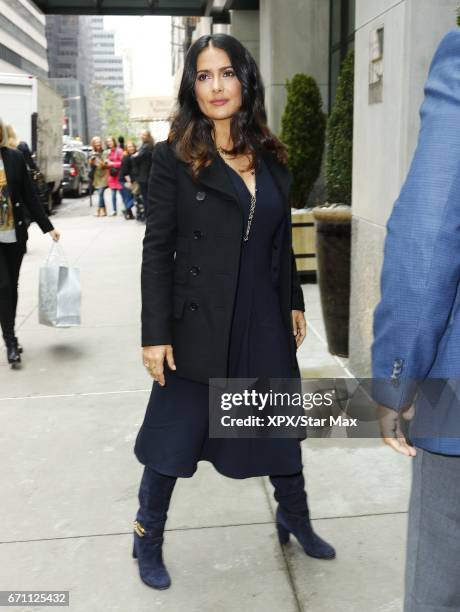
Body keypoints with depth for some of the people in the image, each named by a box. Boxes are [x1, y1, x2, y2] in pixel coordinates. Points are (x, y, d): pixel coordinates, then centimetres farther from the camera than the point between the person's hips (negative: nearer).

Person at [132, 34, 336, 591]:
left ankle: (295, 521, 41)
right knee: (173, 436, 8)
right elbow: (157, 250, -9)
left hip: (266, 323, 5)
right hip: (198, 325, -4)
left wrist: (294, 304, 13)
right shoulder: (174, 157, -7)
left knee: (283, 428, 17)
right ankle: (147, 541, 31)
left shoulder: (271, 158, 7)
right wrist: (155, 335, -13)